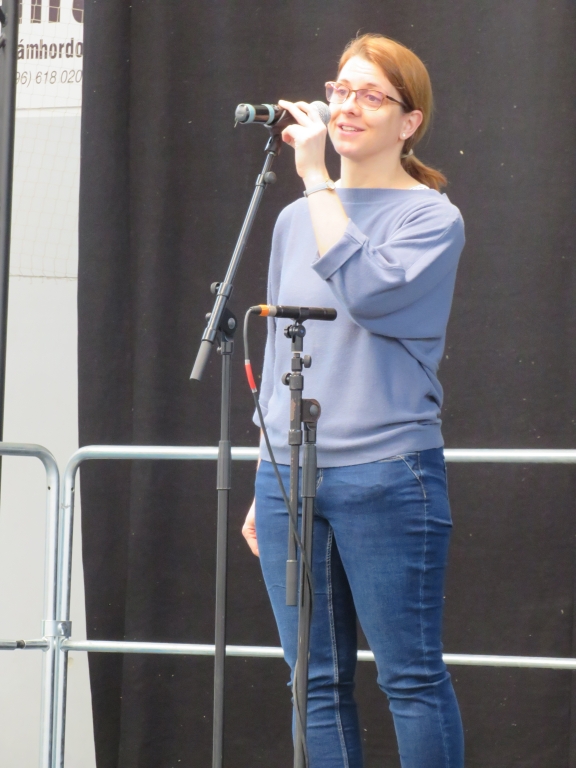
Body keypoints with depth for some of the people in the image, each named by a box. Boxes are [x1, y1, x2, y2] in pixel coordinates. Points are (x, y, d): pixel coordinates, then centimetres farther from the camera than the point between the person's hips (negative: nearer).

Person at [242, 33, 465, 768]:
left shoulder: (433, 218, -1)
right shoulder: (295, 220, 16)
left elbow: (367, 291, -21)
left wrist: (317, 179, -16)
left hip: (386, 475, -6)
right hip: (290, 477, 6)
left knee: (411, 677, -4)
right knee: (318, 683, 5)